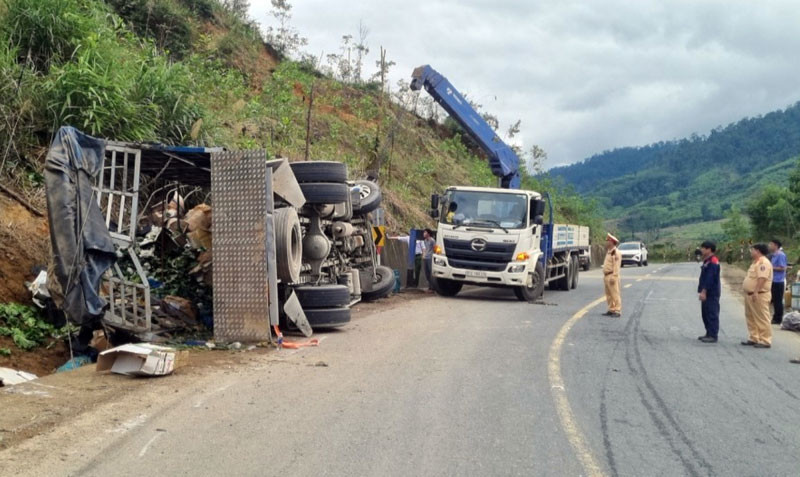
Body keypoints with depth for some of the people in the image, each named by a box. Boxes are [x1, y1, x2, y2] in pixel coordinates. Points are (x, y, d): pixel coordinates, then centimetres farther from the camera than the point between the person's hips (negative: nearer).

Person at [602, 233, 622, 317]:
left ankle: (617, 311, -6)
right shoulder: (608, 252, 19)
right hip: (606, 276, 10)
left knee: (615, 294, -7)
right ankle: (611, 310, 18)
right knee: (609, 295, 12)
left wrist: (613, 277, -23)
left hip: (612, 276, -10)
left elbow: (616, 266, -19)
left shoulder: (616, 252, -12)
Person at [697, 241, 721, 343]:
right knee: (705, 313, 15)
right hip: (706, 292, 11)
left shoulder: (713, 262, -17)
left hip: (712, 293, -11)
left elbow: (710, 279, -23)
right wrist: (701, 290, 20)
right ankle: (709, 333, 23)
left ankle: (713, 336, -3)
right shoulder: (706, 261, 16)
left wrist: (704, 291, -24)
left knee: (712, 314, -6)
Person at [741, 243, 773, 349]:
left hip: (760, 295, -11)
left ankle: (765, 341, -2)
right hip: (750, 295, 11)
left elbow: (762, 278, -26)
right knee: (751, 318, 15)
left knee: (762, 319, -6)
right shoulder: (756, 262, 18)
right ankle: (754, 338, 22)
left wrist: (756, 292, -31)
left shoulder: (763, 263, -16)